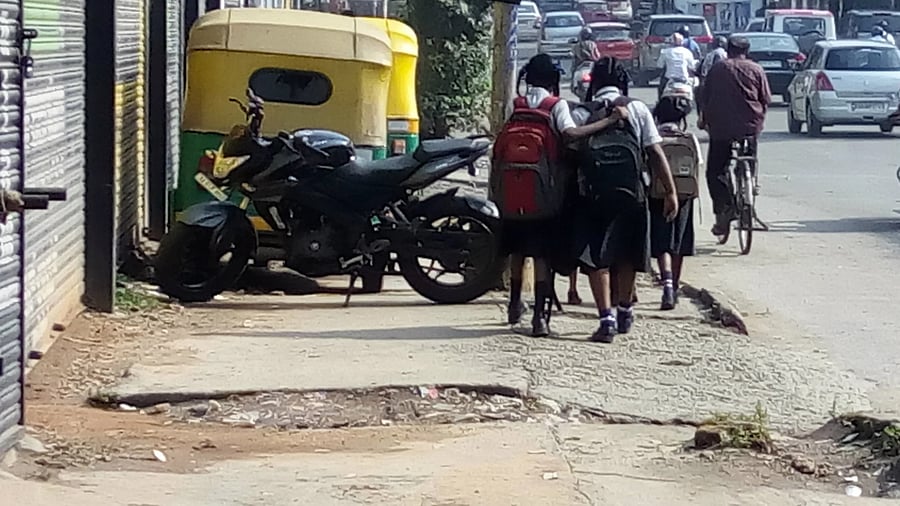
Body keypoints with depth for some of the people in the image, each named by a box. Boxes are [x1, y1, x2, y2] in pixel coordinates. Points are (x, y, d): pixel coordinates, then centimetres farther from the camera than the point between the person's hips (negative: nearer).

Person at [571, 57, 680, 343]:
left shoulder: (580, 115, 0)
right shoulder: (637, 110, 1)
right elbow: (655, 153, -2)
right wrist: (671, 192, 1)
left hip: (593, 196, -2)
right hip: (631, 194, 2)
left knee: (595, 260, 3)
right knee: (627, 256, 19)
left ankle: (607, 319, -9)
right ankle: (625, 313, 33)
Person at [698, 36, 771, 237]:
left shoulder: (717, 69, 7)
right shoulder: (756, 70, 6)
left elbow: (705, 99, 9)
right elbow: (766, 99, 5)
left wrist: (704, 120, 23)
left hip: (720, 128, -1)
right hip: (750, 127, 1)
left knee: (715, 171, 5)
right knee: (749, 166, 18)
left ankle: (723, 208, -12)